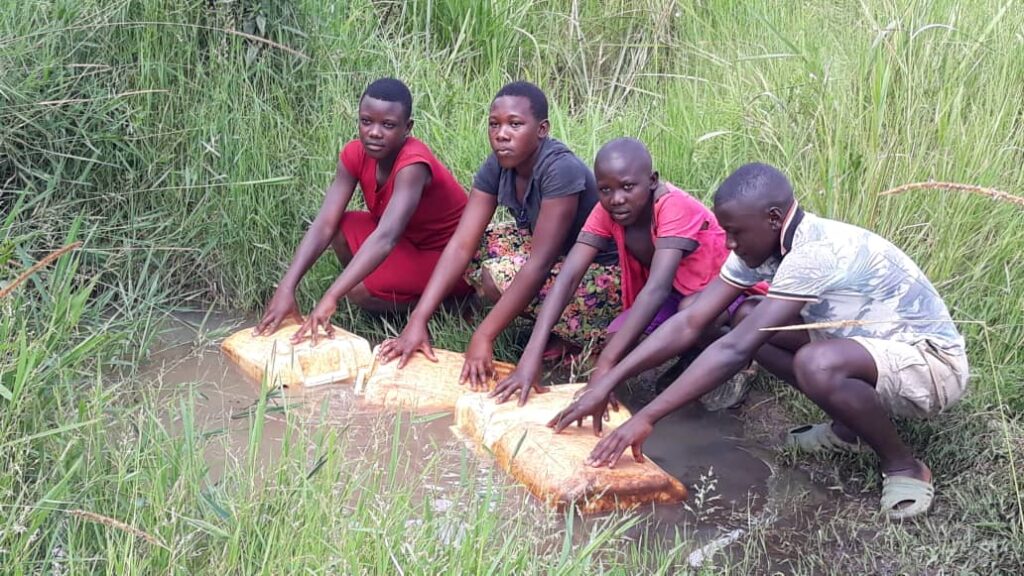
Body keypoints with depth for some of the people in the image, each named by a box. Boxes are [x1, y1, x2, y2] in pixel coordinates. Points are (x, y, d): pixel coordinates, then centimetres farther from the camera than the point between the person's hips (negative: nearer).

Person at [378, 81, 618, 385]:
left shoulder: (561, 170, -30)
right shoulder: (496, 167, -8)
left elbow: (539, 264, -34)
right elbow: (461, 244, -15)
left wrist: (483, 336, -35)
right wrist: (417, 321, -25)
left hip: (605, 272, -8)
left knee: (502, 275, -26)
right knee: (476, 248, -7)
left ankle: (587, 338, -5)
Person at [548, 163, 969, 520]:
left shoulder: (816, 251, -31)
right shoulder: (761, 244, -5)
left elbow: (736, 350, -35)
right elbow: (688, 324, -6)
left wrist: (646, 418, -34)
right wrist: (607, 382, -14)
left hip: (932, 361, -9)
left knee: (817, 365, -37)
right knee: (751, 326, 0)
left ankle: (904, 466, -11)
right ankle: (850, 428, 11)